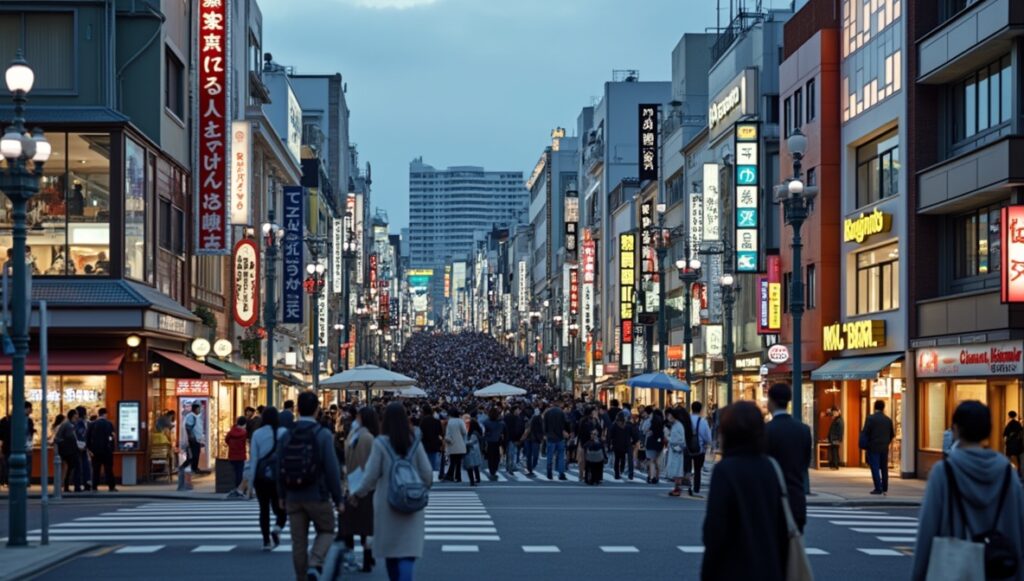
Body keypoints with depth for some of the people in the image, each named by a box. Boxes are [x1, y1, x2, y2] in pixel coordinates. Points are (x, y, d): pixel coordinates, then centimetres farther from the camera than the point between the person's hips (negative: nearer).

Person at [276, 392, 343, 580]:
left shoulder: (286, 435, 1)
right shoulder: (323, 435, -11)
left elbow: (280, 468, 5)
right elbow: (332, 469, -12)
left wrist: (282, 495, 16)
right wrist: (338, 498, -4)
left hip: (293, 498, 3)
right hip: (317, 496, -3)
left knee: (298, 540, 10)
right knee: (326, 531, 15)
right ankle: (314, 565, -7)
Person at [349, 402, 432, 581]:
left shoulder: (381, 443, -7)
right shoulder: (415, 442, -1)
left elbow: (372, 475, -6)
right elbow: (426, 473, -1)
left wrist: (357, 493, 10)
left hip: (387, 504, -1)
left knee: (390, 548, 16)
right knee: (408, 551, -4)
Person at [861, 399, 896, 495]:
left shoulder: (870, 418, -9)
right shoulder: (888, 420, 5)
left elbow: (865, 433, -11)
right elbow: (892, 435, 9)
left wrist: (864, 446, -2)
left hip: (873, 447, -4)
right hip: (884, 448, 4)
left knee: (875, 468, -3)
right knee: (884, 468, 13)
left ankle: (878, 488, -7)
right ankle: (884, 488, 15)